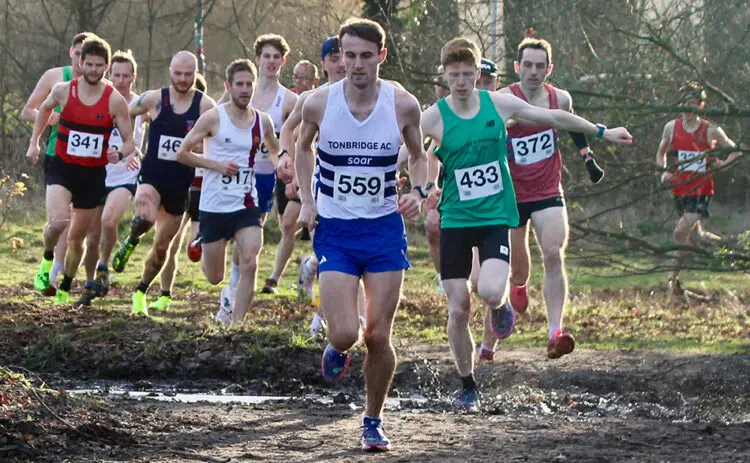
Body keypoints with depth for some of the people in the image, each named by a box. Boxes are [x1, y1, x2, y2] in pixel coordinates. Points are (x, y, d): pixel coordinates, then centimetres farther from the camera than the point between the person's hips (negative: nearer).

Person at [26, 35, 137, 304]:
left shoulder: (115, 100, -8)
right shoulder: (63, 90, -6)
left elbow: (129, 141, -3)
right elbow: (45, 109, 18)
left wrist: (121, 155, -25)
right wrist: (34, 142, 16)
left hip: (94, 174, 1)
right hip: (63, 169, -1)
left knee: (77, 237, 12)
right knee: (60, 221, -28)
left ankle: (65, 289, 32)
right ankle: (47, 260, 3)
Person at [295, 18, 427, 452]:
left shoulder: (403, 105, -8)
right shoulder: (319, 103, -8)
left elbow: (419, 156, 10)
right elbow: (303, 148, 13)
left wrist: (418, 191, -9)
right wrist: (306, 200, 2)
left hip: (385, 229, 1)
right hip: (335, 232, -1)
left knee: (378, 336, 0)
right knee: (346, 332, -14)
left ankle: (374, 420, 22)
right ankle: (337, 348, 25)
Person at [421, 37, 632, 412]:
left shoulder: (499, 103, 1)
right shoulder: (434, 117, -5)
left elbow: (554, 117, 12)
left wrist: (603, 132, 19)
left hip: (496, 216, 0)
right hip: (454, 221, 0)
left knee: (490, 293, -24)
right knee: (458, 309, -2)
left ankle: (500, 306, 14)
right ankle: (467, 385, 18)